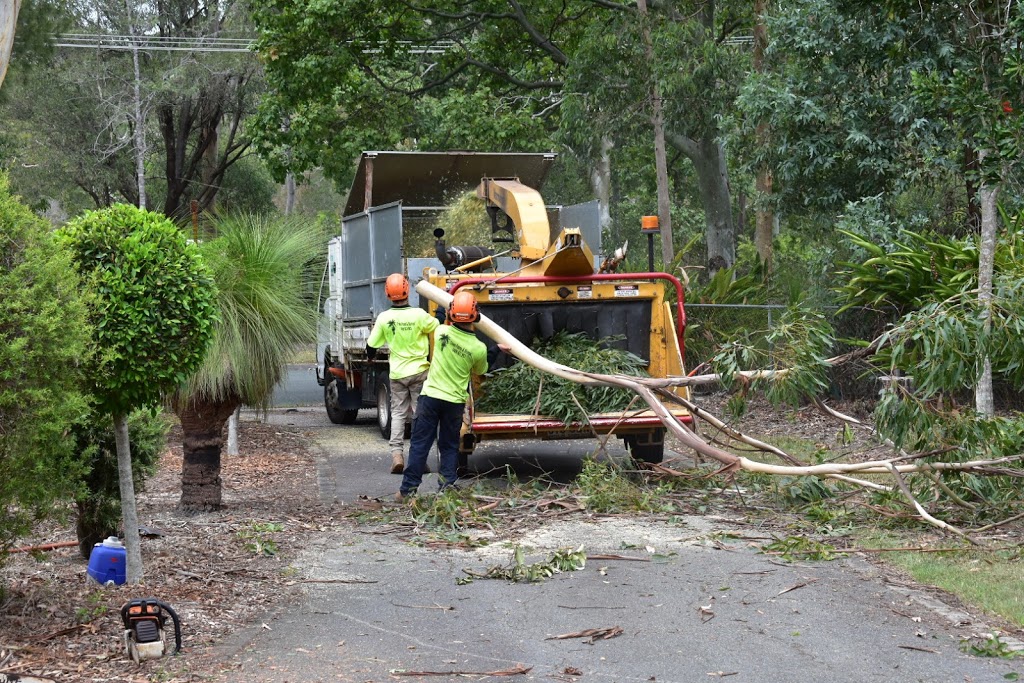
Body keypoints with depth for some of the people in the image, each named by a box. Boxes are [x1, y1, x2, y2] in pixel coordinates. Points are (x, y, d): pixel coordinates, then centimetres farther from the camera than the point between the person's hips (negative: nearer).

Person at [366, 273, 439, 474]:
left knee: (398, 414, 10)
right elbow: (439, 328, -1)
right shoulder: (419, 315, -16)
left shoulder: (384, 318, -7)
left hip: (397, 374, 2)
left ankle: (397, 454, -3)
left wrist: (371, 356, 25)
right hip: (419, 371, -2)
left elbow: (371, 346, 2)